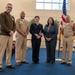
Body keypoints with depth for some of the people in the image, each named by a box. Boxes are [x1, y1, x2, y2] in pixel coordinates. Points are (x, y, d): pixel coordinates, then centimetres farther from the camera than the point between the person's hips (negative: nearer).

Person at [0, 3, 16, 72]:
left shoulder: (12, 17, 18)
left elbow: (14, 25, 13)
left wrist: (12, 31, -6)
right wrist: (9, 31, -15)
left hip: (10, 35, 7)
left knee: (9, 50, 10)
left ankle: (8, 64, 19)